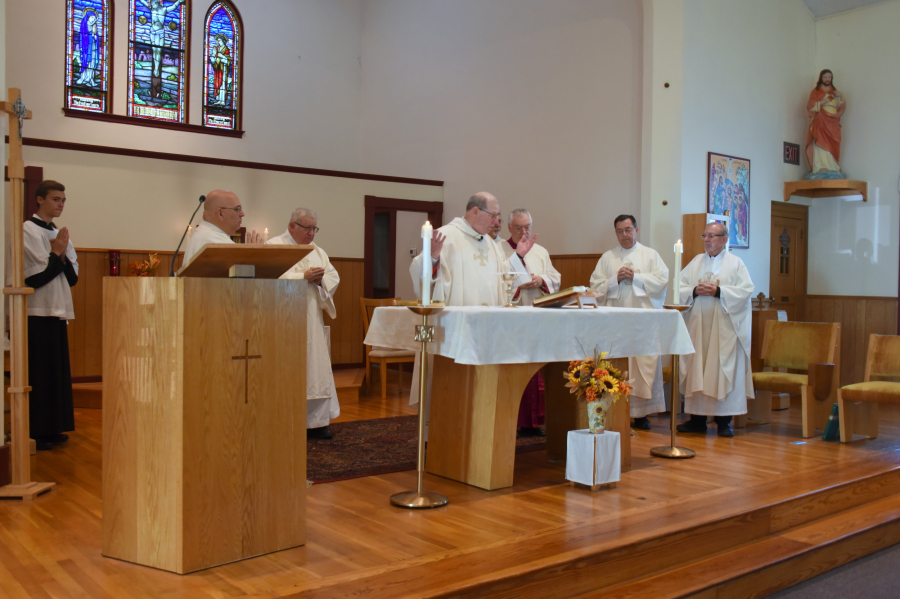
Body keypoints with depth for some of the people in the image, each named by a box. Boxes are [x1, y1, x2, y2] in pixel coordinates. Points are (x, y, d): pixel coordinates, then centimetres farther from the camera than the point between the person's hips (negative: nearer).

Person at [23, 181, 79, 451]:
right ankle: (36, 432, 4)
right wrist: (57, 254, -4)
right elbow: (35, 276, -13)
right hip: (37, 313, -7)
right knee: (39, 374, -4)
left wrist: (61, 255, -6)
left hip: (58, 311, 7)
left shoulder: (59, 234, 15)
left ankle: (52, 428, 19)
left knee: (57, 372, 11)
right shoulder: (28, 230, -7)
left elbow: (73, 276, 10)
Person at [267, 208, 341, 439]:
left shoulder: (316, 250, 17)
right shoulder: (274, 246, -4)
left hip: (312, 321, 6)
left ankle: (316, 420, 13)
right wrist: (304, 277, -19)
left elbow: (334, 277, 11)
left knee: (316, 366, 5)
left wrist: (320, 279, -10)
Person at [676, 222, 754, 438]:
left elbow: (746, 290, -6)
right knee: (696, 370, 3)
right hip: (697, 325, 3)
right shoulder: (696, 262, 14)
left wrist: (718, 291, -14)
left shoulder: (735, 263, 4)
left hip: (724, 327, -3)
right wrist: (695, 291, -10)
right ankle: (697, 419, 10)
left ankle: (724, 421, 3)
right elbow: (679, 287, 9)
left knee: (723, 371, -4)